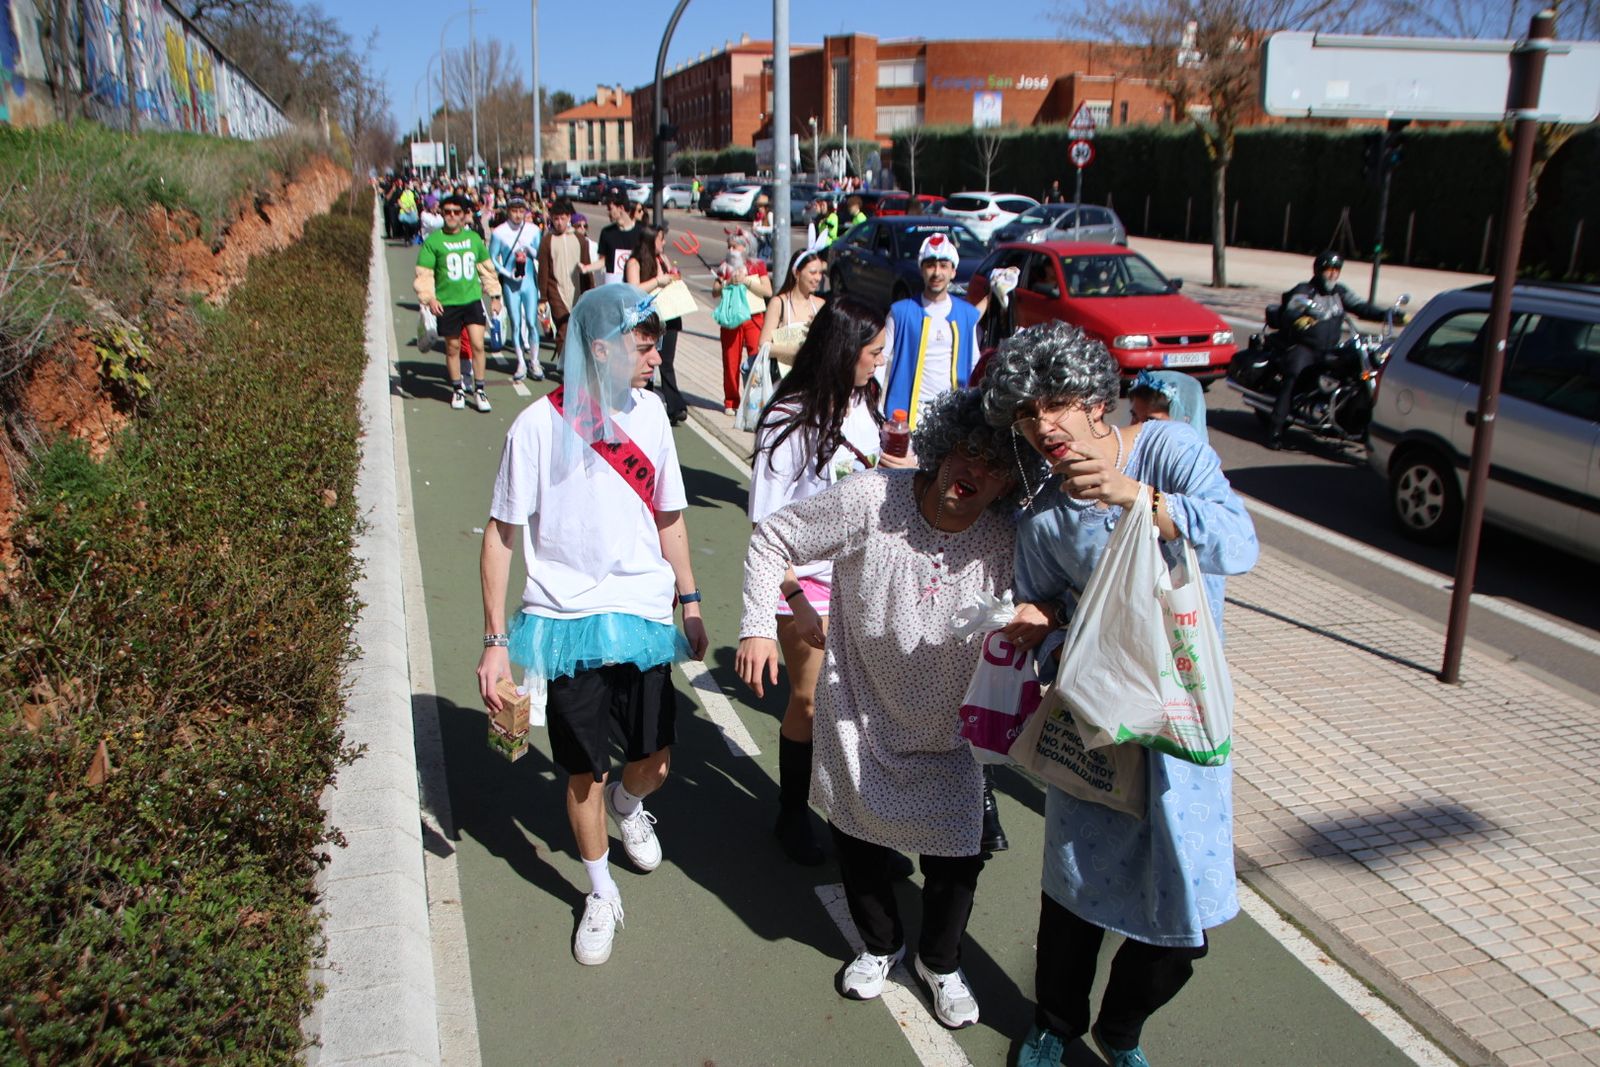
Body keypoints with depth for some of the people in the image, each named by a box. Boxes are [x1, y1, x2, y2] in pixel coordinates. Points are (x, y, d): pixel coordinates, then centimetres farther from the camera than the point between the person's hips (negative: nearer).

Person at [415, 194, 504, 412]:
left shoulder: (474, 238, 7)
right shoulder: (433, 240, -4)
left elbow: (487, 268, 17)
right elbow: (423, 273, -3)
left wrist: (495, 295, 16)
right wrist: (428, 297, -16)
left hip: (473, 299, 2)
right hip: (447, 303, -2)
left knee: (478, 345, -6)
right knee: (453, 347, 9)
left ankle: (479, 390, 6)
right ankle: (457, 390, 25)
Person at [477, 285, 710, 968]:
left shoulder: (648, 412, 0)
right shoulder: (540, 425, -13)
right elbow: (501, 534, -7)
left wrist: (690, 601, 13)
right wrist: (495, 640, -9)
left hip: (644, 617, 3)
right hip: (566, 622, -3)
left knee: (654, 764, 7)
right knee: (585, 774, 8)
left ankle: (626, 803, 45)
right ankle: (600, 894, 34)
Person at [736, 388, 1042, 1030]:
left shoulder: (1008, 543, -17)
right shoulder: (871, 501, -23)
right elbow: (775, 537, -13)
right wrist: (758, 626, -19)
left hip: (947, 735, 1)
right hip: (859, 719, 0)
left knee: (957, 857, 6)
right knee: (857, 841, 17)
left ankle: (939, 962, 39)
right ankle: (881, 946, 48)